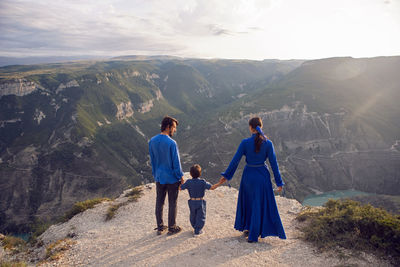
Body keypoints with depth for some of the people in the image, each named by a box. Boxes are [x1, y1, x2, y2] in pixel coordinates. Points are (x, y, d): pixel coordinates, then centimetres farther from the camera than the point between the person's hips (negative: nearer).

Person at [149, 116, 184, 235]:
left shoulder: (152, 141, -3)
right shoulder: (171, 143, -22)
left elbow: (152, 160, 7)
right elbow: (176, 162, -16)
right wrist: (181, 177, -3)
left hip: (159, 178, 6)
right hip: (172, 179, -5)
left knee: (159, 202, 15)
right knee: (172, 203, 10)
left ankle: (160, 227, 28)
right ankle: (172, 228, 23)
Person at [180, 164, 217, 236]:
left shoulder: (188, 182, -10)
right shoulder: (202, 182, -16)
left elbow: (180, 188, -3)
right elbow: (212, 187, -20)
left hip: (192, 202, 3)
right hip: (200, 202, -3)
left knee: (193, 216, 23)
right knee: (200, 217, 10)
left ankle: (195, 228, 40)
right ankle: (197, 231, 11)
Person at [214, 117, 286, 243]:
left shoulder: (245, 142, -13)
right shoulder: (268, 143, -10)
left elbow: (235, 160, -9)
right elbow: (273, 163, -7)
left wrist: (226, 176, 1)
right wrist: (279, 182, 1)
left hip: (248, 175, 0)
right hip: (262, 175, 0)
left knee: (247, 202, 23)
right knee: (260, 204, 12)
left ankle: (247, 228, 34)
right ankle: (253, 235, 17)